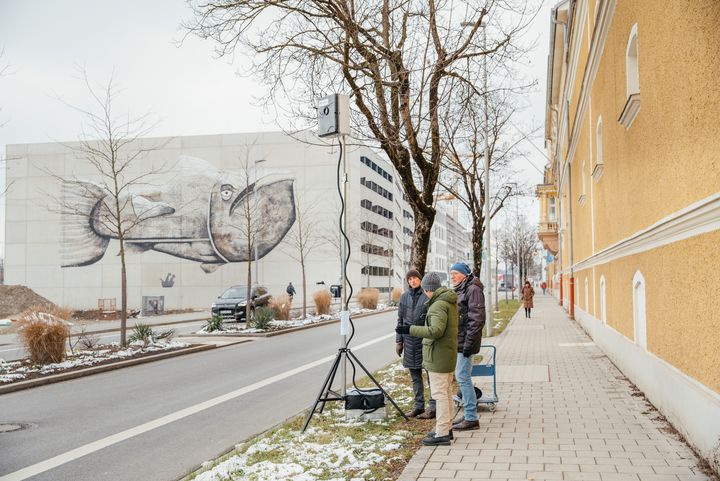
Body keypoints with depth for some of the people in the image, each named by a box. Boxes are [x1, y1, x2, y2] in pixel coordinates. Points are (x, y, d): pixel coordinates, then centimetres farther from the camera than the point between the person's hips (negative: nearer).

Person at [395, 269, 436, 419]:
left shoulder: (428, 295, -6)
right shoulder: (404, 297, 9)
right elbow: (400, 319, 14)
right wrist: (399, 340, 11)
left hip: (425, 339, -5)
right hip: (409, 339, 5)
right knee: (415, 375, 11)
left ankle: (433, 406, 6)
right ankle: (418, 405, 21)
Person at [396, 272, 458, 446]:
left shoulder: (439, 305, -20)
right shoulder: (450, 302, 12)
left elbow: (436, 331, -29)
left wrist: (410, 330, -26)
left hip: (438, 357, -10)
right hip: (448, 355, 10)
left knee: (439, 394, -6)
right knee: (447, 392, 17)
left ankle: (442, 434, -2)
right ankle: (446, 427, 26)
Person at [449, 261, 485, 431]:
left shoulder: (473, 290, -13)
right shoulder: (460, 290, 17)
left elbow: (477, 319, -19)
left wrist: (468, 343, -22)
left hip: (466, 340, -10)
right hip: (458, 340, 10)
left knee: (463, 377, -8)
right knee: (461, 376, 14)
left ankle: (471, 418, -2)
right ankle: (468, 414, 23)